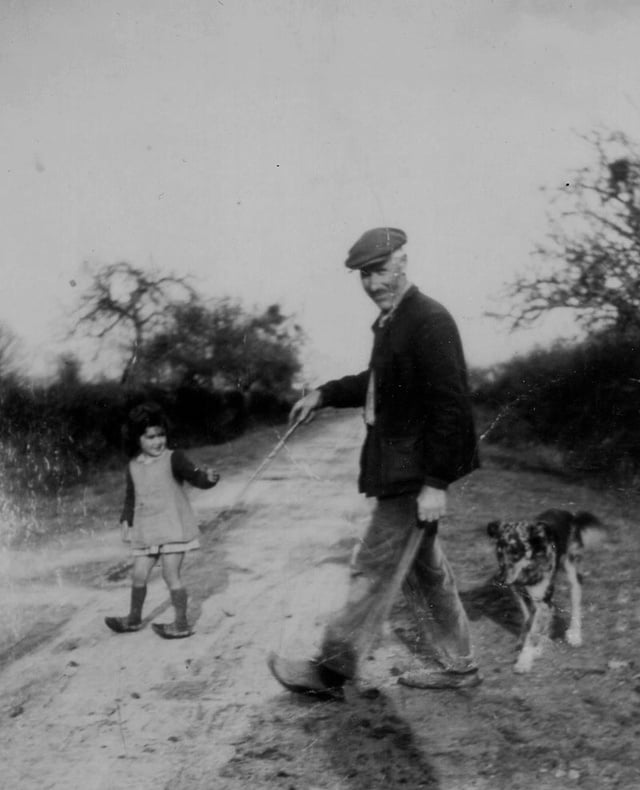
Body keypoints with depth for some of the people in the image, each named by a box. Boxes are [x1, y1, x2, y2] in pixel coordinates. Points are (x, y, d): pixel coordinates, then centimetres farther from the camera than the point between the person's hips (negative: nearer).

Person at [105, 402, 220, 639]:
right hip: (145, 531, 5)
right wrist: (126, 522, 8)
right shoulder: (133, 467, 7)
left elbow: (195, 477, -19)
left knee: (170, 574, -6)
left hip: (173, 528, -5)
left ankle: (182, 624, 6)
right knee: (139, 575, 11)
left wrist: (209, 478, -39)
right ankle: (134, 618, 33)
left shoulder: (173, 459, -9)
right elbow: (131, 497, 16)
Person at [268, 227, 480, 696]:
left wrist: (435, 482, -23)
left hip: (414, 470, -10)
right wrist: (325, 394, 18)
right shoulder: (390, 322, 10)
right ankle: (454, 665, 29)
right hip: (398, 467, 10)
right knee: (425, 568, 17)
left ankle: (333, 670, 12)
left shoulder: (430, 321, -18)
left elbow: (450, 406, -22)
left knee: (374, 569, -1)